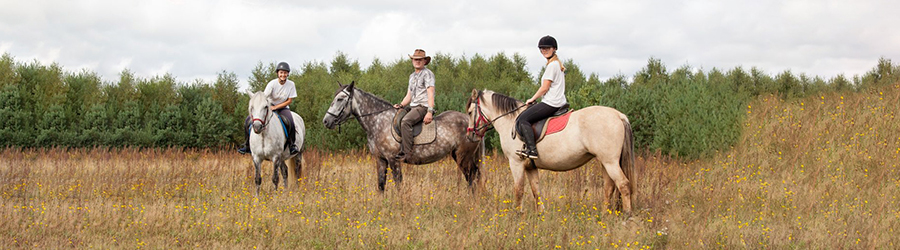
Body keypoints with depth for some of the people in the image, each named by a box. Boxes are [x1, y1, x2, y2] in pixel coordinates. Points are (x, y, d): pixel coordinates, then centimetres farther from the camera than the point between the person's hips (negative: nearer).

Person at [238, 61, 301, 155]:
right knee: (248, 121, -13)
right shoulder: (272, 84, -15)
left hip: (283, 107, -1)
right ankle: (247, 145, 6)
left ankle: (292, 145, -13)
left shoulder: (291, 84, -10)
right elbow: (264, 97, -21)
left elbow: (289, 101, -8)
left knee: (290, 122, -35)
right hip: (269, 106, 1)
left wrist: (275, 107, -18)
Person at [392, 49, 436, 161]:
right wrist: (401, 105, 4)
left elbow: (430, 94, -14)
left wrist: (430, 112, -24)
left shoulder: (427, 74, -4)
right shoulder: (412, 76, 23)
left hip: (423, 106, -9)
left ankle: (405, 152, -34)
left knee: (405, 121, -31)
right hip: (412, 106, 9)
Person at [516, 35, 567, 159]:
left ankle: (531, 149, -24)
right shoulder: (558, 64, 19)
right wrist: (535, 98, 21)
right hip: (559, 101, 11)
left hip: (551, 103, -11)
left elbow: (545, 88, -15)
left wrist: (532, 99, -2)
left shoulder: (552, 65, -13)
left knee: (522, 119, -15)